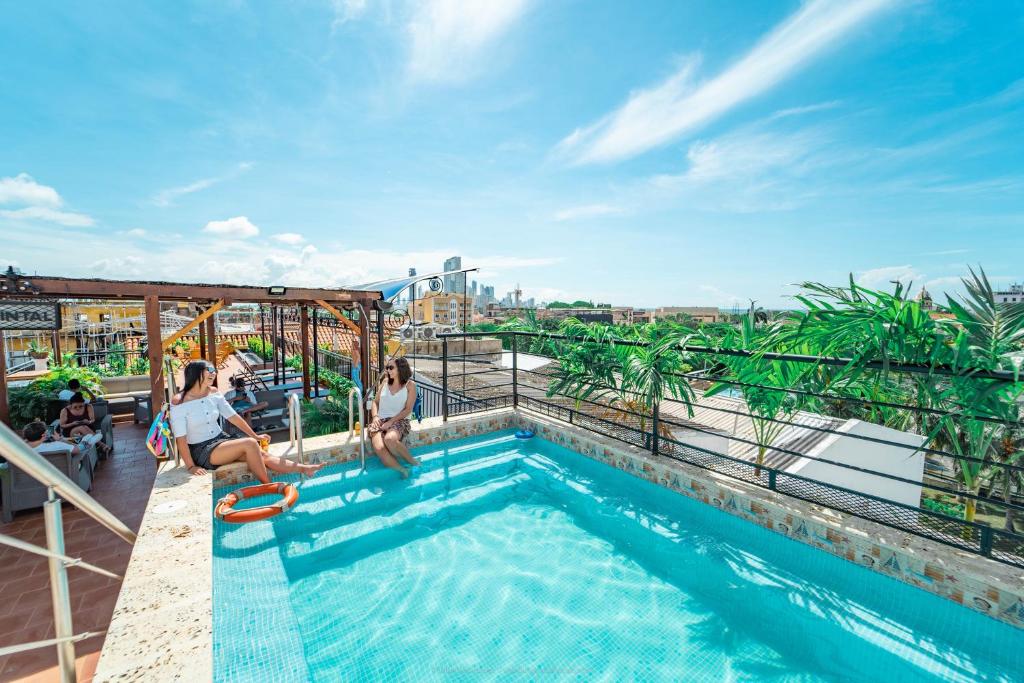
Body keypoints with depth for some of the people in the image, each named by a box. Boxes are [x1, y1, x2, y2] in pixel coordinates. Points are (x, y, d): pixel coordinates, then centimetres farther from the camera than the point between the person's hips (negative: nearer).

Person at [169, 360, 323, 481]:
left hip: (221, 440, 6)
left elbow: (233, 416, 9)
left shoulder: (214, 393, 3)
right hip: (201, 451, -6)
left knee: (262, 455, -16)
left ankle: (303, 469, -20)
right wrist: (191, 466, -16)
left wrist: (255, 436, 10)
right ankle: (268, 487, -19)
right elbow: (180, 438, -14)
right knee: (249, 444, -27)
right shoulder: (179, 402, -13)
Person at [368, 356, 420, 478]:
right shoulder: (385, 382, 14)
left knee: (390, 439, -38)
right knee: (379, 448, -30)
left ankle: (412, 461, -15)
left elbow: (408, 409, -4)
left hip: (398, 420, -3)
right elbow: (375, 402, 17)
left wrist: (390, 422, -13)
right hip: (379, 421, 3)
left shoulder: (410, 385, 1)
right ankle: (402, 471, -19)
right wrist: (375, 416, -2)